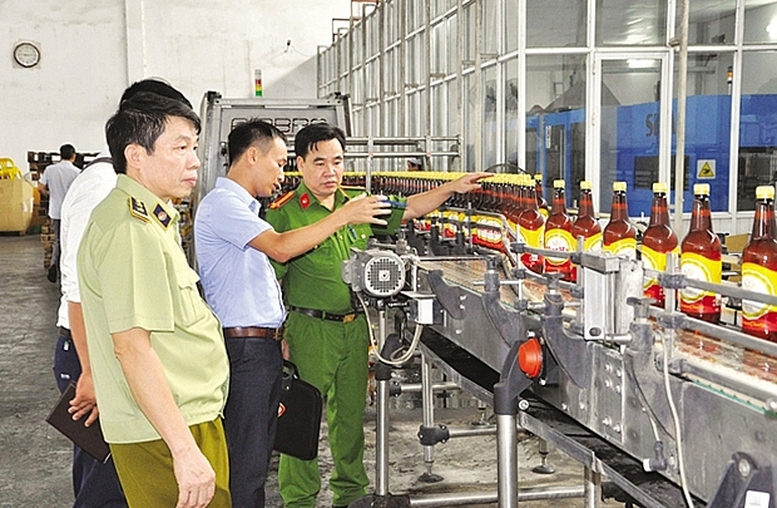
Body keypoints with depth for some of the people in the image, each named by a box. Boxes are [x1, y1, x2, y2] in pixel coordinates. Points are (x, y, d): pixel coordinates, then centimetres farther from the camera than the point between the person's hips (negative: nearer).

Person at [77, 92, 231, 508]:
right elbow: (132, 346, -25)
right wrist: (186, 449, -25)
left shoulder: (152, 220, 16)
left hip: (184, 419, 10)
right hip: (162, 436, -10)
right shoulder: (132, 230, -19)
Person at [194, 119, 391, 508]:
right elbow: (280, 248, -23)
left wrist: (279, 334, 17)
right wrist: (345, 216, -17)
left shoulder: (244, 206, 20)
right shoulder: (221, 204, -11)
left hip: (265, 345, 10)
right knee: (245, 461, -6)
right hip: (243, 347, -10)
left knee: (258, 454, 15)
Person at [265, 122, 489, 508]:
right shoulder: (285, 213, -8)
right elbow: (268, 280, -10)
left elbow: (408, 209, 18)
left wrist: (451, 188, 6)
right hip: (310, 329, -6)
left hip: (355, 328, 6)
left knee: (351, 414, 16)